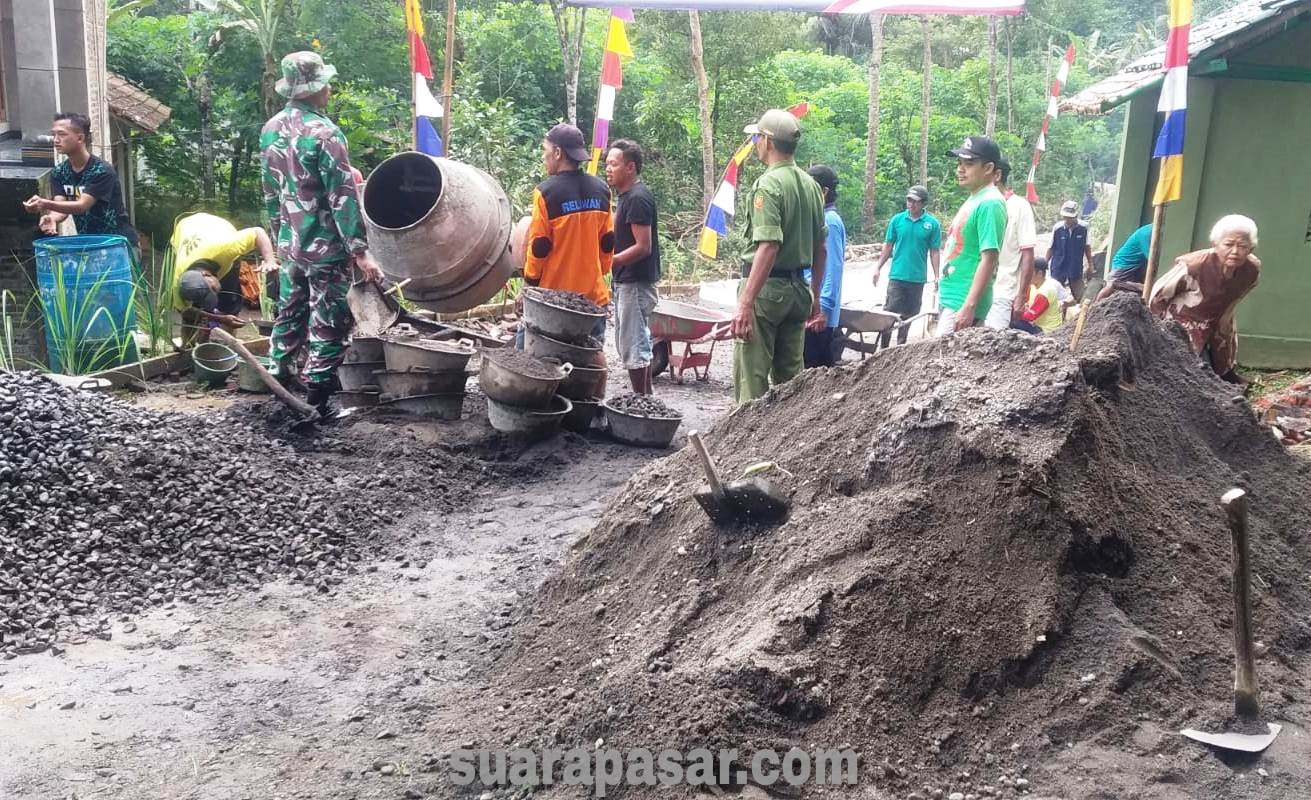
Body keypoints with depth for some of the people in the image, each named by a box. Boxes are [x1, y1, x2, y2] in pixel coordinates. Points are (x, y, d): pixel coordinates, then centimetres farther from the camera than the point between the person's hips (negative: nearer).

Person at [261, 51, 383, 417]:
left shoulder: (270, 130, 6)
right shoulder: (323, 132, -18)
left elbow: (270, 193, 14)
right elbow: (343, 198, -20)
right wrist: (360, 250, -19)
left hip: (290, 245, 8)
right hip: (326, 248, -8)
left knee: (290, 316, 19)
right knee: (328, 325, 0)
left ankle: (279, 387, 28)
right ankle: (317, 402, 4)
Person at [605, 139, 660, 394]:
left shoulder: (638, 198, -16)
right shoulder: (627, 196, 14)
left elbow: (643, 247, -21)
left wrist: (608, 262, -20)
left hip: (635, 284, -10)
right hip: (626, 282, 10)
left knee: (633, 347, -5)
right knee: (632, 345, 16)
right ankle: (645, 399, 24)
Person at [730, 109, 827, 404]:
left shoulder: (769, 184, -13)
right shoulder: (810, 185, 11)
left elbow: (768, 247, -23)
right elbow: (821, 249, 15)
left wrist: (745, 304, -25)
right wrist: (815, 299, 22)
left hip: (766, 287, -8)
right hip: (798, 288, 8)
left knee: (752, 379, -3)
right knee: (790, 377, 14)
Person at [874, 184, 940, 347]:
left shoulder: (932, 223, -2)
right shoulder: (897, 220, 1)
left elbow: (935, 252, 0)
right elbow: (888, 246, 7)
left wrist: (936, 276, -2)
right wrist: (878, 268, 4)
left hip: (918, 278, 0)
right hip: (897, 275, 0)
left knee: (908, 314, 10)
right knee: (890, 312, -5)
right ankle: (883, 348, 2)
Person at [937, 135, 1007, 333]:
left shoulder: (990, 203, -14)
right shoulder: (973, 201, 15)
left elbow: (989, 259, -20)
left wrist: (969, 307, -25)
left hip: (962, 305, -10)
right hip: (950, 300, 10)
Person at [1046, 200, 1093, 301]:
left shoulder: (1083, 228, -12)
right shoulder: (1057, 228, -14)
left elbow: (1087, 247, 2)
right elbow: (1051, 248, -2)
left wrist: (1090, 265, 8)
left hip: (1076, 269, 1)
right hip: (1058, 268, -1)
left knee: (1078, 298, 6)